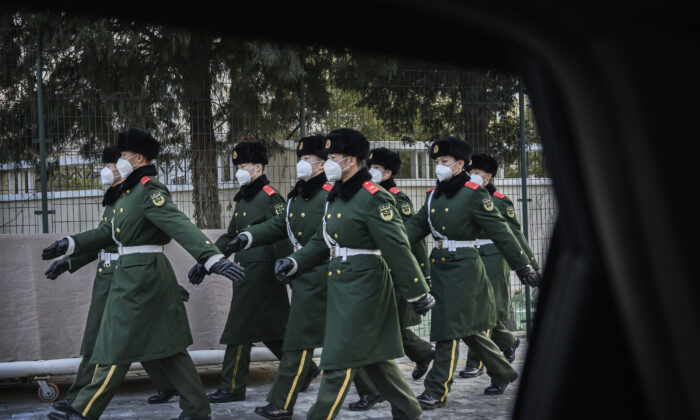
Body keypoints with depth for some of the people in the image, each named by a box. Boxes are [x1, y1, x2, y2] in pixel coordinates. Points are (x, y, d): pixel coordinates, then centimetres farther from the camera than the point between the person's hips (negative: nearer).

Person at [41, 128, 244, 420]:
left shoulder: (150, 193, -17)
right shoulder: (131, 192, 14)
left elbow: (181, 226, -30)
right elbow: (110, 231, 22)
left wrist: (213, 259, -41)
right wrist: (69, 245, 20)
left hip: (139, 276, -10)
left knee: (118, 348, -2)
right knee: (167, 345, 11)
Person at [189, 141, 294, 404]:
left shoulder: (269, 198, -12)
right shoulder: (243, 199, 17)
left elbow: (282, 239, -17)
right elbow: (230, 236, 22)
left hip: (260, 272, -9)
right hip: (245, 272, 9)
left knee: (240, 329, -6)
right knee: (271, 328, 14)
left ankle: (232, 387, 0)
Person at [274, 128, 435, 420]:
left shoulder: (373, 198, -16)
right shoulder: (336, 197, 12)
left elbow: (397, 249, -18)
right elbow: (322, 242, 18)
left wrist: (417, 292, -18)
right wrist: (294, 263, 3)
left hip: (363, 289, -9)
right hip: (342, 288, 9)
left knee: (339, 362, -5)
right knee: (372, 356, 16)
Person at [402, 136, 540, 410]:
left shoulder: (473, 194, -10)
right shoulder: (434, 195, 11)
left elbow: (500, 231, -10)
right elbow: (416, 225, 10)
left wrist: (522, 265, -9)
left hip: (462, 267, -8)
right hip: (440, 266, 8)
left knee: (450, 329, -8)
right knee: (469, 330, 15)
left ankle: (436, 392, -4)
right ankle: (503, 374, 31)